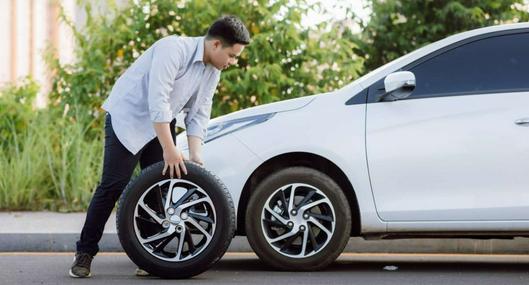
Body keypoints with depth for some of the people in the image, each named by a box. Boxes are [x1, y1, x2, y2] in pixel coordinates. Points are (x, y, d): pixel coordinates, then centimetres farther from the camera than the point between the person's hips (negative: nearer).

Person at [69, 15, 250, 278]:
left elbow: (198, 115, 4)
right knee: (113, 187, -11)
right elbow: (157, 100, -32)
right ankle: (85, 252, -4)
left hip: (162, 123, 8)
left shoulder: (212, 72, 0)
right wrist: (169, 150, -31)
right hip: (128, 118, -8)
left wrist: (194, 154, -8)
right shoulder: (174, 49, -27)